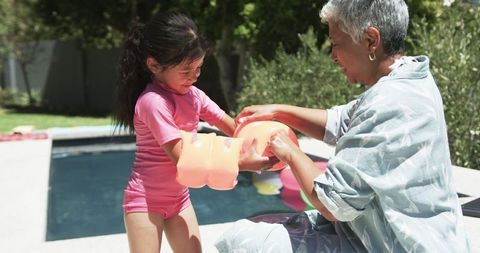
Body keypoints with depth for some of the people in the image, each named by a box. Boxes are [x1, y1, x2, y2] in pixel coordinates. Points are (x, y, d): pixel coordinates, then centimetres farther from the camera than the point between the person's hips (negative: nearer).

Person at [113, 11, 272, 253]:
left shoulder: (192, 95, 0)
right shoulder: (154, 101, -24)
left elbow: (232, 126, -1)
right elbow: (182, 158, -28)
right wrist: (241, 162, -32)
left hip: (178, 197, 8)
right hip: (146, 200, -7)